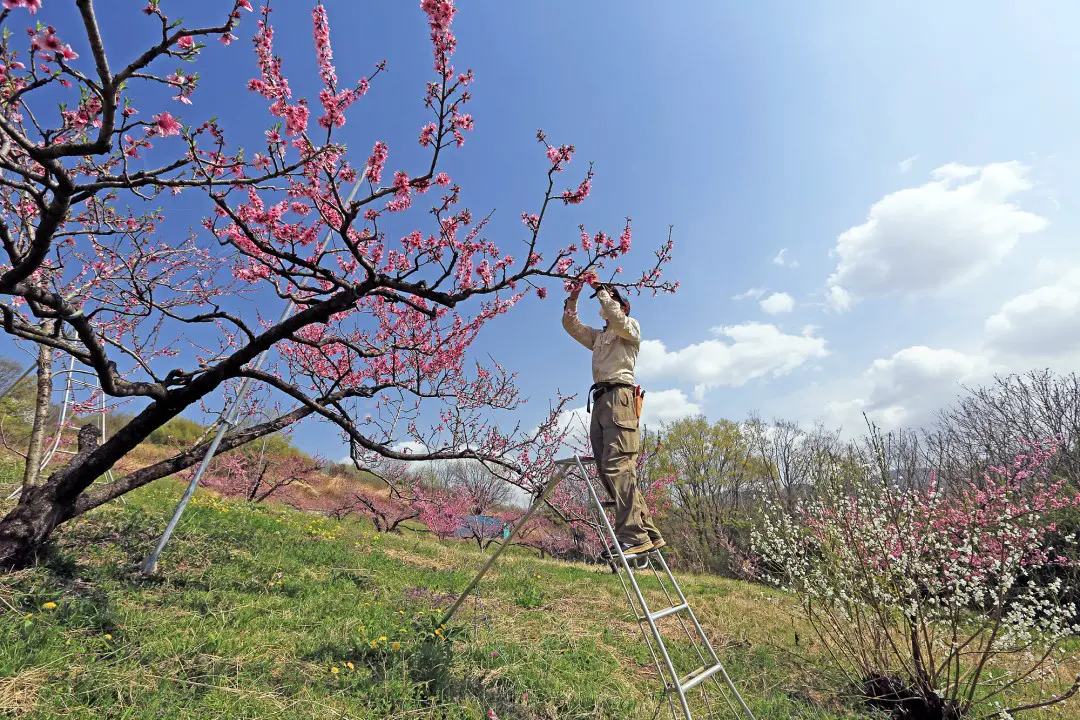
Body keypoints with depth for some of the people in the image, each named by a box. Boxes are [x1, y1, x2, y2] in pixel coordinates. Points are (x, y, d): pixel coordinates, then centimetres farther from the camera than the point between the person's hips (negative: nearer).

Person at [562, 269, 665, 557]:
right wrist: (573, 297, 17)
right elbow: (570, 325, 27)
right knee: (607, 470, -2)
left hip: (619, 395, -7)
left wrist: (600, 288, -2)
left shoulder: (631, 326, 15)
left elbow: (616, 317, -8)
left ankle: (633, 536, -25)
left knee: (617, 466, -22)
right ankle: (649, 533, 0)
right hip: (599, 400, 8)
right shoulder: (598, 336, 34)